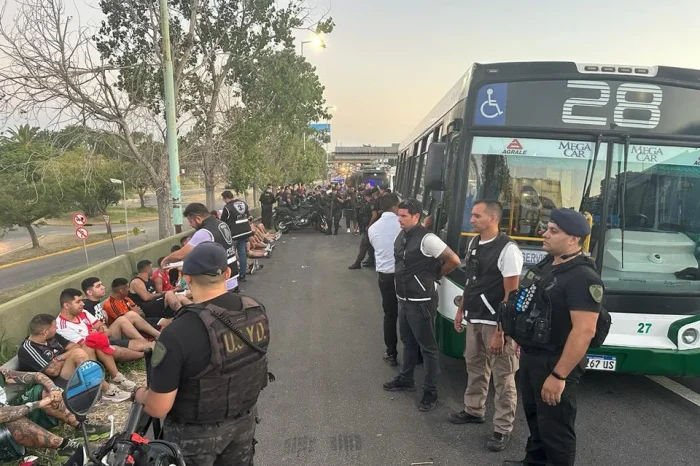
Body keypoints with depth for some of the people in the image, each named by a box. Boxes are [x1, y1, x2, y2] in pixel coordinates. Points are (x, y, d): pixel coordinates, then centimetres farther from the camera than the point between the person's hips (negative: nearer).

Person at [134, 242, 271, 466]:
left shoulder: (178, 333, -32)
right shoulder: (257, 310, -14)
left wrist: (141, 395, -1)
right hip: (244, 419, 4)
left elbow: (158, 408, -23)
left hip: (197, 433, -4)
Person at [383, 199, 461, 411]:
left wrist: (436, 275, -6)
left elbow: (454, 260, -20)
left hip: (421, 302, -9)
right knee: (408, 342, 23)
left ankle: (431, 392, 14)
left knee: (427, 347, 3)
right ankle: (406, 379, 40)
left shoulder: (426, 239, -21)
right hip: (403, 299, 9)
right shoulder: (401, 236, 5)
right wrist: (399, 281, 12)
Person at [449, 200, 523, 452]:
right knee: (475, 366, 21)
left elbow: (511, 294, -19)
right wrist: (461, 310, 18)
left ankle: (503, 428, 17)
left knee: (502, 376, 4)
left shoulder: (507, 249, -18)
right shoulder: (473, 244, 6)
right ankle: (473, 410, 39)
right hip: (474, 319, 8)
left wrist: (500, 331, -20)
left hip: (496, 323, -8)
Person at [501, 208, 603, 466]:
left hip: (554, 363, -9)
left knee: (555, 426, 6)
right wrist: (522, 342, 20)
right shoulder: (546, 264, 6)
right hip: (530, 356, 9)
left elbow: (584, 331, -28)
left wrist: (559, 375, -28)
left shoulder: (583, 278, -23)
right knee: (534, 415, 25)